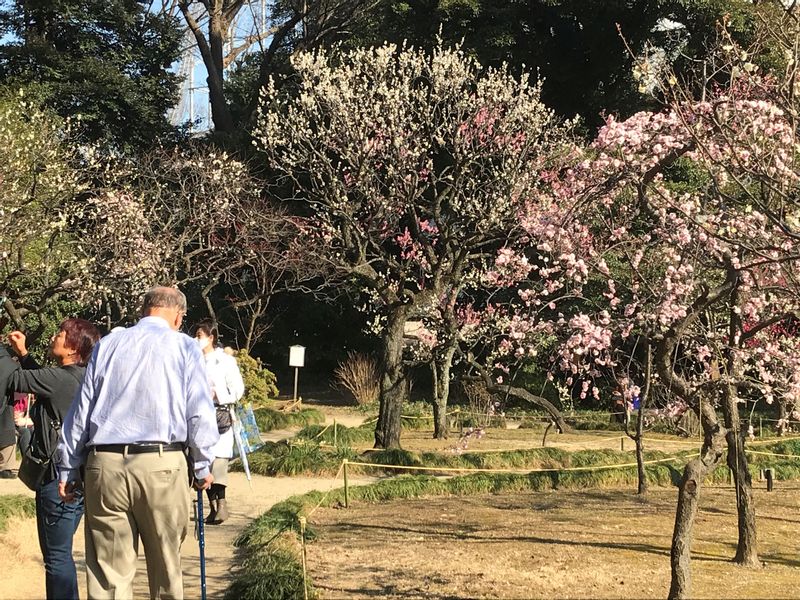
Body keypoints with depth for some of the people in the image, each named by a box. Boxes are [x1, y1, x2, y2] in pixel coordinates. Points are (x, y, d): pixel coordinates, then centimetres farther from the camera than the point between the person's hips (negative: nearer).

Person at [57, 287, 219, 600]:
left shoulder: (107, 344, 11)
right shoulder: (184, 347, 4)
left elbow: (81, 410, 11)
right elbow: (200, 413, 1)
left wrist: (68, 469, 15)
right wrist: (203, 467, 12)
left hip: (104, 466, 2)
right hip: (161, 466, -2)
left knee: (107, 569, 3)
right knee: (165, 564, 10)